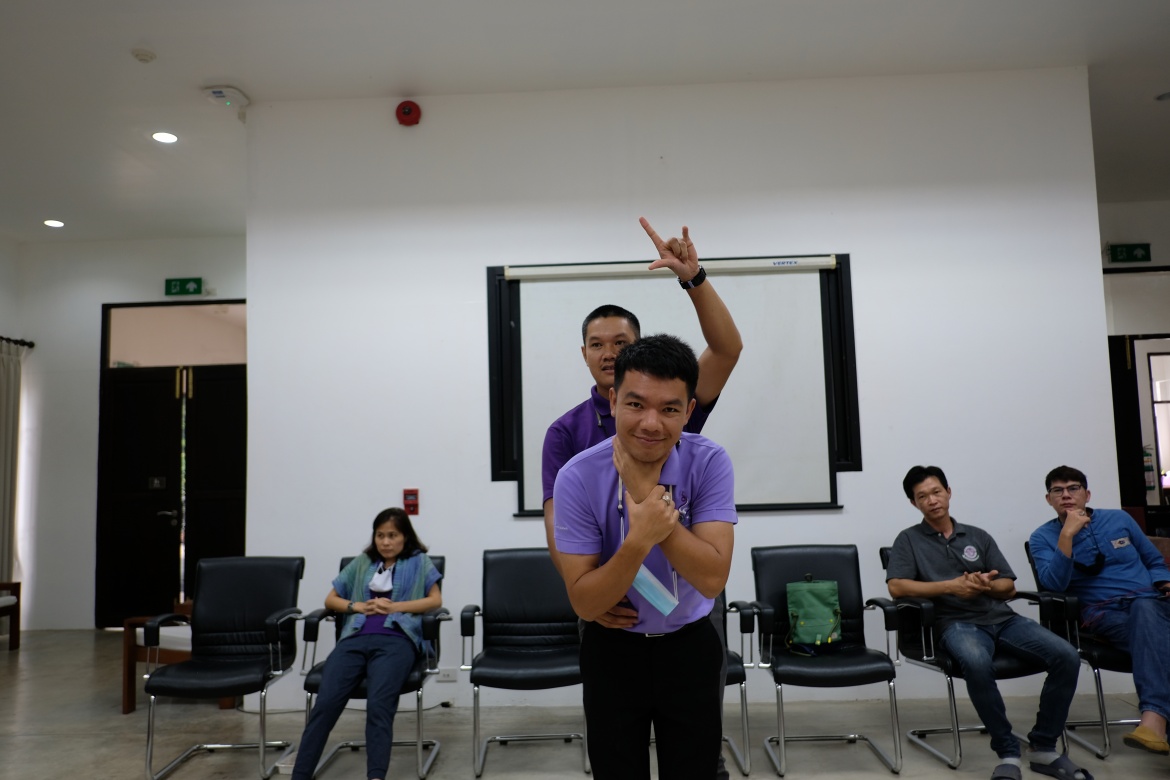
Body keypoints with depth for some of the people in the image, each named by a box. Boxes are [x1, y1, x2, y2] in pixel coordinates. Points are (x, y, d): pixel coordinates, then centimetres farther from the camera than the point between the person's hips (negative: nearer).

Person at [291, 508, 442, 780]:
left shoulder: (419, 561, 19)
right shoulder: (362, 562, 27)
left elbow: (435, 600, 9)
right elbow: (330, 600, 26)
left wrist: (395, 606, -3)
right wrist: (359, 606, 5)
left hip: (396, 639, -3)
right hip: (354, 638, 3)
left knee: (379, 704, -29)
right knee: (325, 703, -21)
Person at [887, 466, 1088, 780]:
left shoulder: (979, 536, 19)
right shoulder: (909, 540, 8)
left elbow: (1009, 587, 15)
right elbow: (897, 586, -6)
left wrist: (987, 586, -9)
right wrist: (950, 586, -14)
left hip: (1001, 617, 5)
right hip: (957, 623, -4)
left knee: (1066, 656, -19)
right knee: (977, 663, -38)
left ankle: (1043, 747, -5)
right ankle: (1007, 752, -19)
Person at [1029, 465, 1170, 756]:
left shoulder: (1119, 519, 15)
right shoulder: (1043, 537, 5)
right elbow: (1054, 585, -11)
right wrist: (1067, 535, -17)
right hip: (1103, 612, -1)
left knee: (1145, 608, -36)